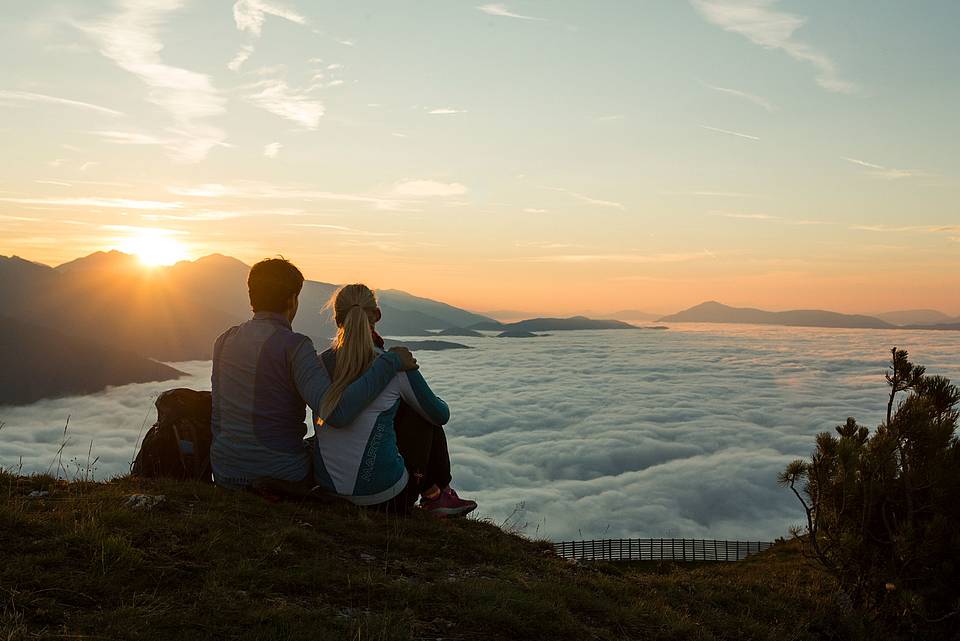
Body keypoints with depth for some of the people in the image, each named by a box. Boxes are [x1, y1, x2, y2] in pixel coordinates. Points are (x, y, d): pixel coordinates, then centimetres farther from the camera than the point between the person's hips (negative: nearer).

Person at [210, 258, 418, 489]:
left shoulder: (225, 340, 2)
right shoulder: (293, 345, -19)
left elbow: (217, 415, 10)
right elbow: (337, 412, -32)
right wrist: (390, 362, -24)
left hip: (225, 474, 6)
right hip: (281, 476, -6)